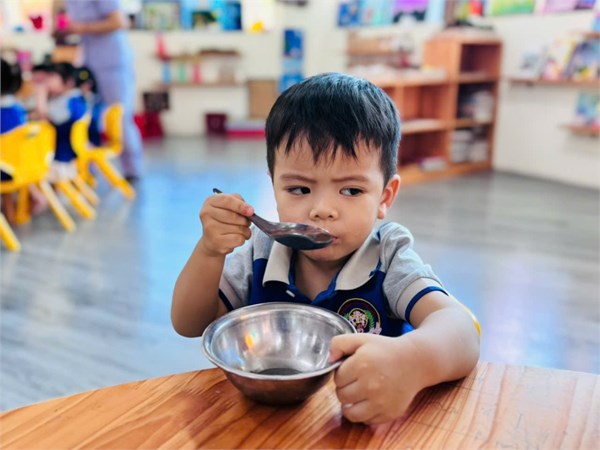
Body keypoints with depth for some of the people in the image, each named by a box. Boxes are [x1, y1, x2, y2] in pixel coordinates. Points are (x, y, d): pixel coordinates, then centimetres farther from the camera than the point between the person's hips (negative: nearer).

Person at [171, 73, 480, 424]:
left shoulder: (389, 257, -14)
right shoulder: (259, 252, -5)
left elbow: (460, 331, -29)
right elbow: (190, 325, -1)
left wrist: (409, 361, -51)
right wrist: (209, 251, -19)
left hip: (370, 424, -1)